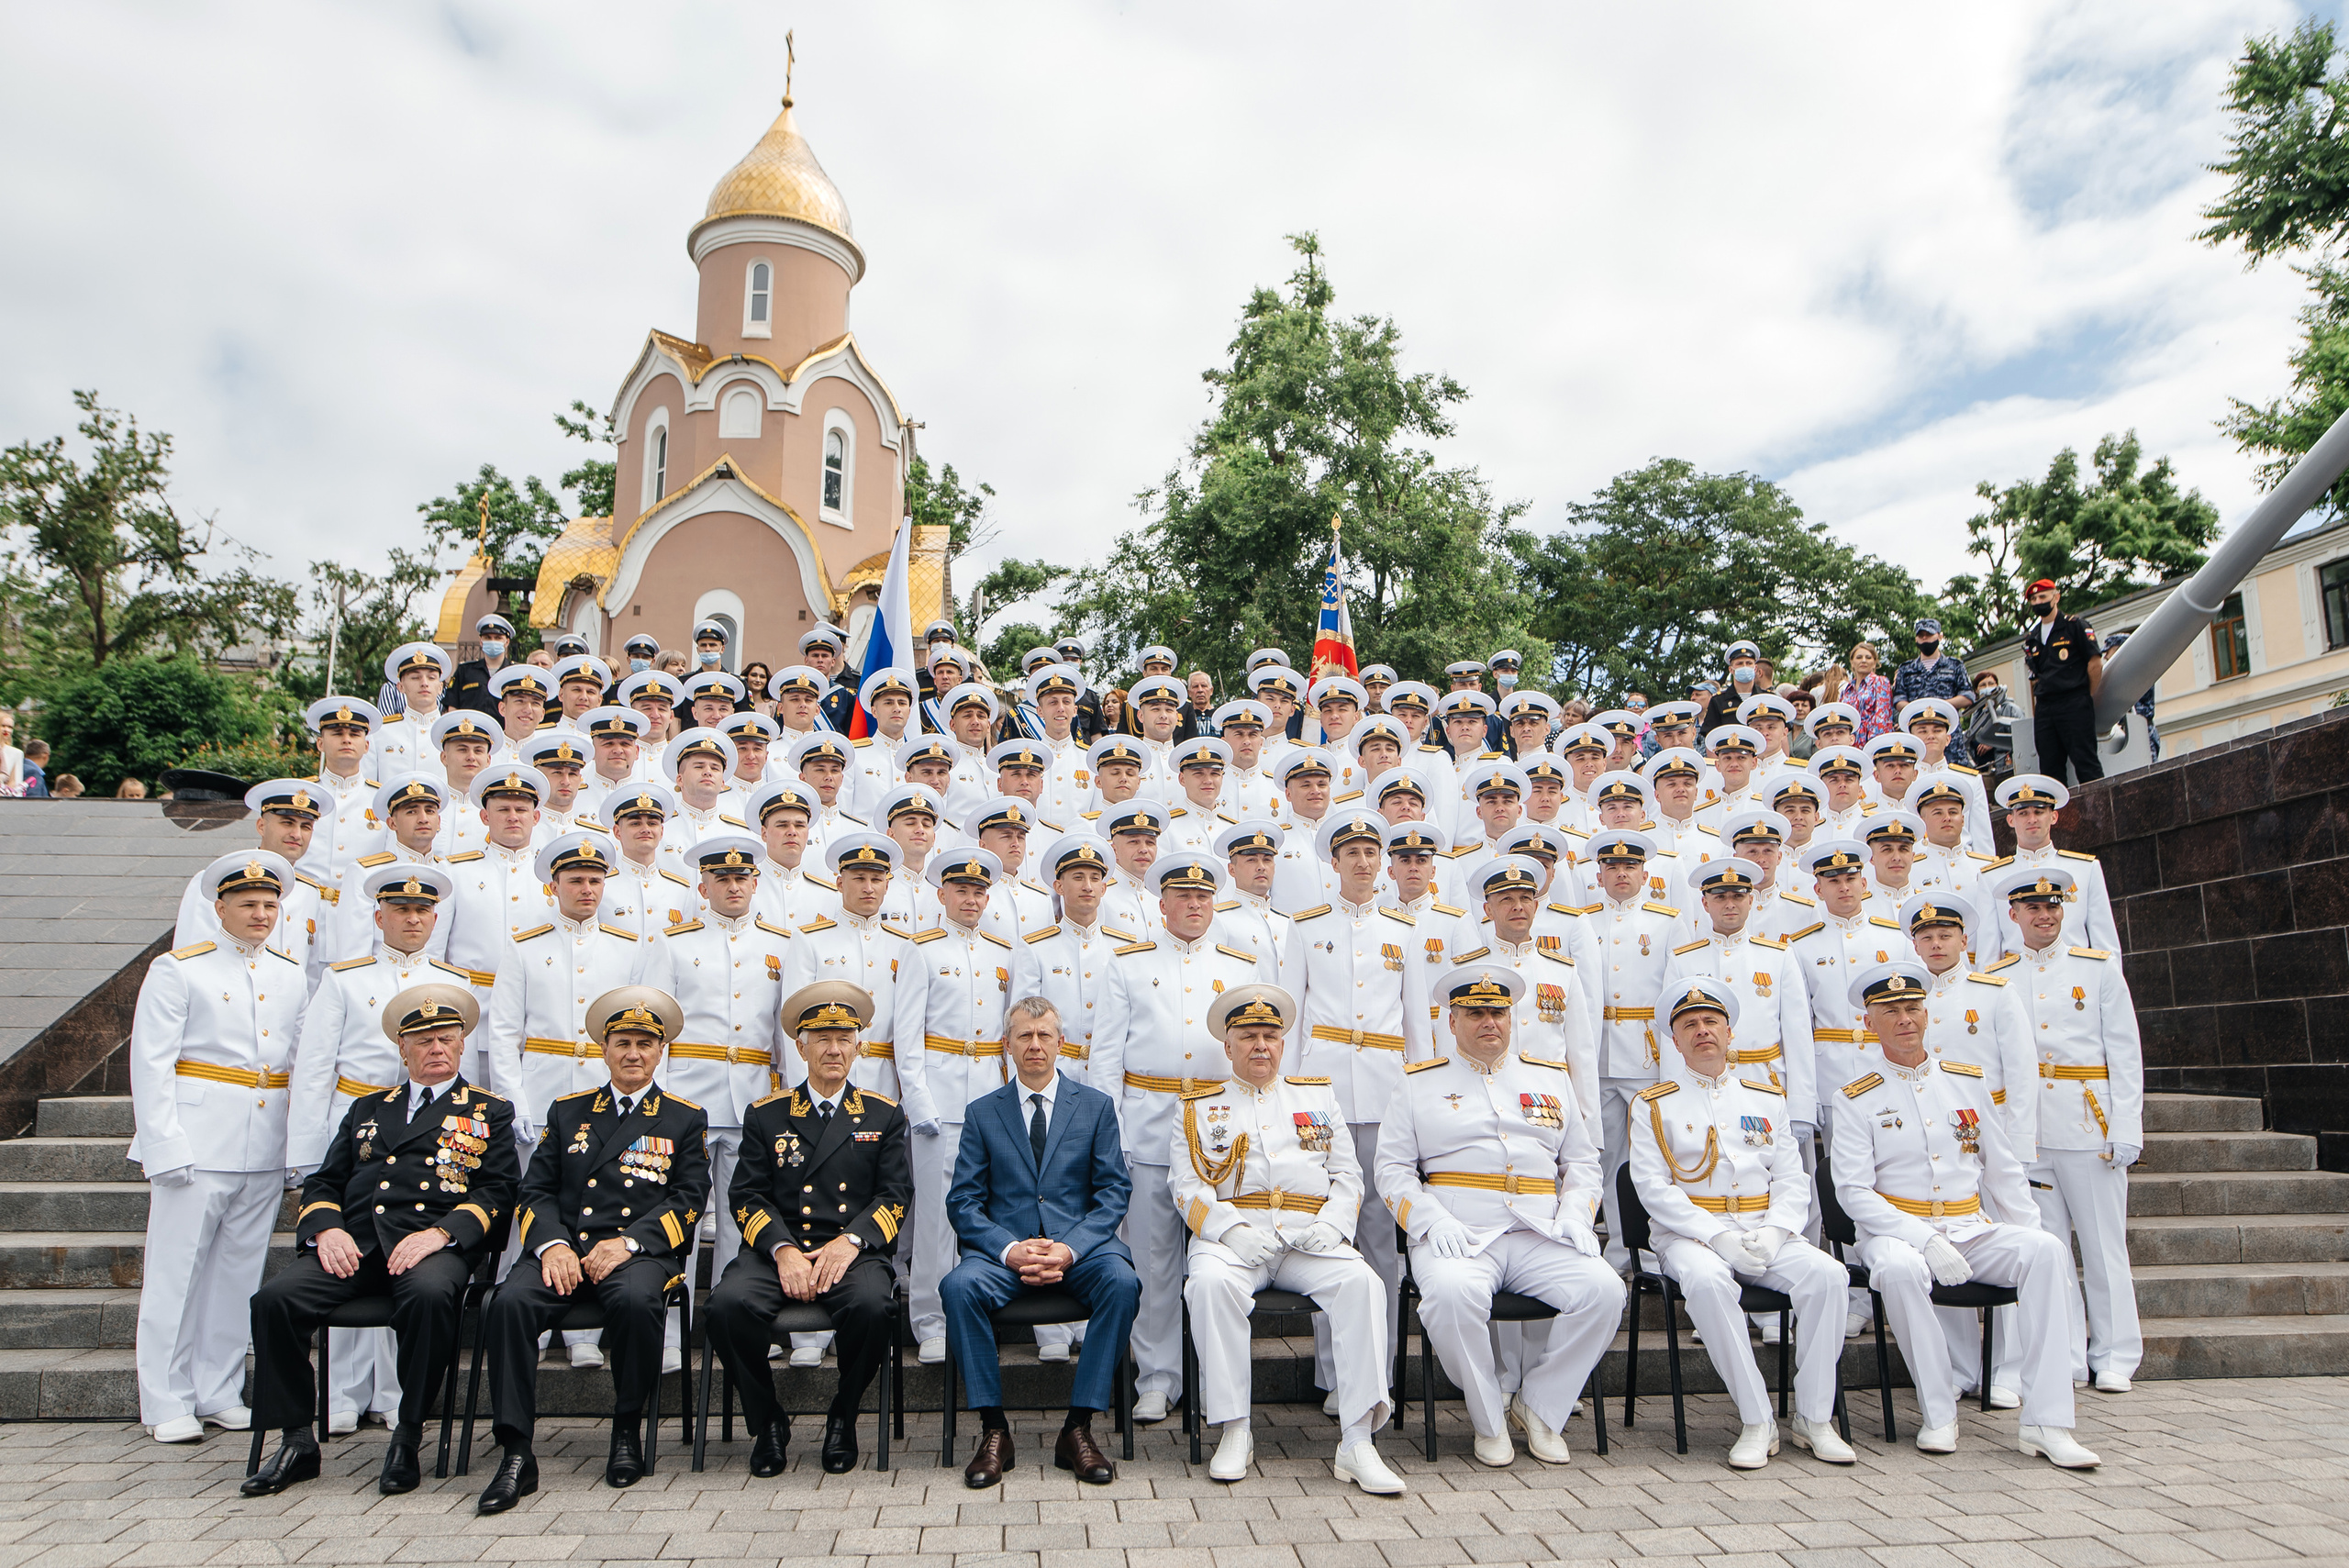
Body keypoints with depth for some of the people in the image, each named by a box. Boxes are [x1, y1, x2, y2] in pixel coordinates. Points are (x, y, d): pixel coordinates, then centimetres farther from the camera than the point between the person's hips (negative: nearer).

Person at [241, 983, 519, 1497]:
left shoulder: (489, 1113, 16)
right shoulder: (367, 1108, 28)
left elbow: (497, 1191, 4)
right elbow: (323, 1182, 22)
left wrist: (440, 1232, -13)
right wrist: (326, 1228, -1)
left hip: (434, 1243, -4)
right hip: (354, 1244, 4)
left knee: (430, 1295, -36)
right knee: (275, 1299, -22)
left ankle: (406, 1439, -19)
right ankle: (296, 1441, -7)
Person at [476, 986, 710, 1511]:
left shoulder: (685, 1119, 14)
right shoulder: (568, 1111, 22)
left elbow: (688, 1199, 3)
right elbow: (537, 1190, 13)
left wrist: (628, 1243, -13)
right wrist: (551, 1244, -9)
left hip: (640, 1251, -2)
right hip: (564, 1249, 3)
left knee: (635, 1301, -36)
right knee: (511, 1303, -29)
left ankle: (627, 1429, -12)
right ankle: (515, 1453, -22)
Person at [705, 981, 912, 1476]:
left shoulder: (883, 1115, 15)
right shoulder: (766, 1115, 15)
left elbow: (895, 1194, 6)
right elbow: (747, 1196, 6)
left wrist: (851, 1240, -13)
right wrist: (782, 1250, -13)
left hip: (853, 1253, -1)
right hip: (778, 1249, 1)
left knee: (871, 1306, -33)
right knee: (728, 1304, -29)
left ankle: (843, 1418, -3)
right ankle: (766, 1421, -3)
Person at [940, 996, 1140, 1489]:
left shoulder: (1096, 1106, 10)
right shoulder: (983, 1112, 11)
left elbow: (1114, 1191, 3)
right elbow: (963, 1201, 4)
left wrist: (1070, 1248, -15)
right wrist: (1009, 1249, -15)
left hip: (1080, 1245, 0)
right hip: (1004, 1248, 1)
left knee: (1121, 1282, -32)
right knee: (959, 1286, -31)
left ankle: (1079, 1428, -20)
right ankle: (993, 1430, -18)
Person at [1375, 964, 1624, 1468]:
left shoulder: (1551, 1078, 21)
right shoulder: (1419, 1083, 12)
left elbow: (1582, 1161, 21)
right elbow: (1393, 1168, 7)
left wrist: (1574, 1216, 2)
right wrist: (1432, 1220, -10)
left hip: (1543, 1238, 3)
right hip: (1458, 1237, -3)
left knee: (1604, 1291, -24)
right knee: (1452, 1294, -35)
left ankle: (1539, 1407, -2)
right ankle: (1488, 1420, -8)